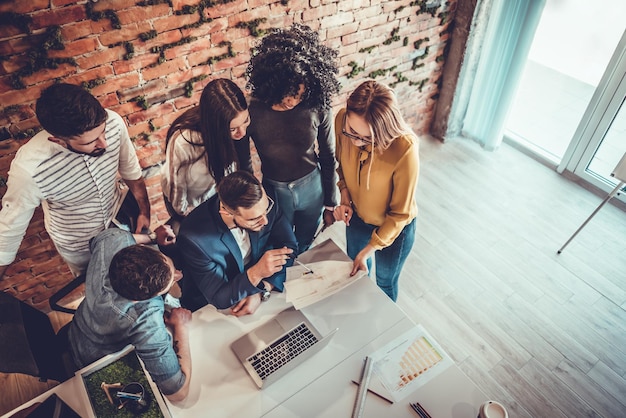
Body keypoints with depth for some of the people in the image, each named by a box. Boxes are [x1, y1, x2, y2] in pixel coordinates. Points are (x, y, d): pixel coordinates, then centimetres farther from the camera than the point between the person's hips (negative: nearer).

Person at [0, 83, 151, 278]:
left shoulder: (113, 123, -31)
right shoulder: (29, 169, -40)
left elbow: (131, 170, -11)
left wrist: (144, 210, -2)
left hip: (118, 212, 3)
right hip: (77, 243, -2)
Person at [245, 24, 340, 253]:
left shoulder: (318, 107, -19)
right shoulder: (253, 110, -23)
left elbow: (328, 157, -6)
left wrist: (330, 203, 2)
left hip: (312, 188, 1)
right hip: (274, 191, -1)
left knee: (305, 247, 27)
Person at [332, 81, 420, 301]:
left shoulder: (405, 149, -38)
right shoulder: (342, 120, -25)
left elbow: (400, 213, -24)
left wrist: (368, 251, -21)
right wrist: (345, 195, -16)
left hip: (393, 228, -4)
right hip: (357, 217, 4)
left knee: (385, 283, 23)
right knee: (356, 271, 30)